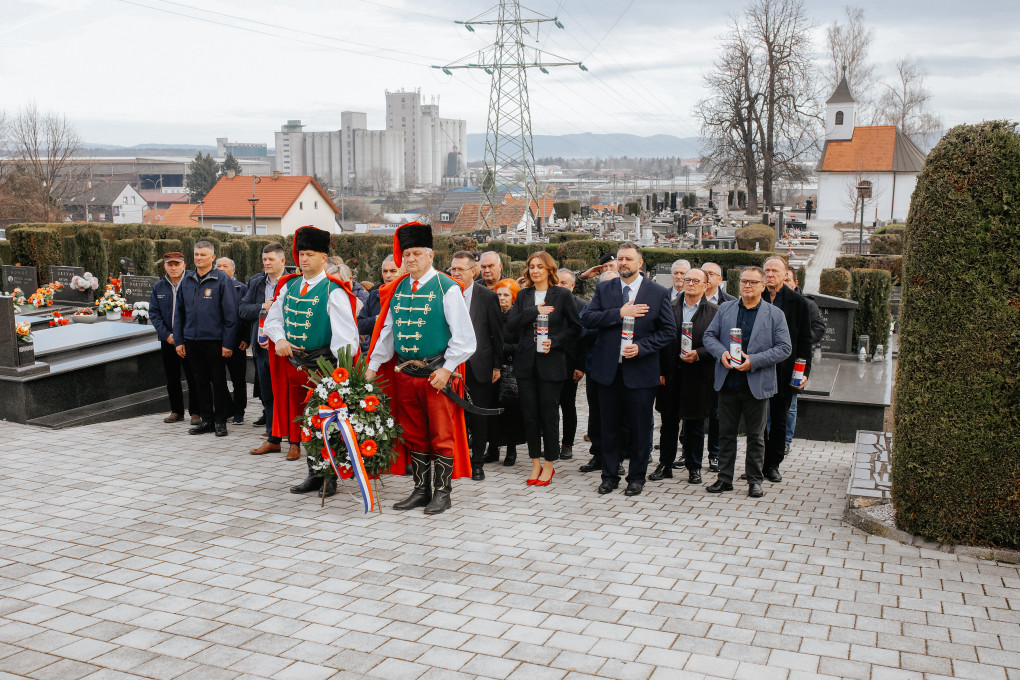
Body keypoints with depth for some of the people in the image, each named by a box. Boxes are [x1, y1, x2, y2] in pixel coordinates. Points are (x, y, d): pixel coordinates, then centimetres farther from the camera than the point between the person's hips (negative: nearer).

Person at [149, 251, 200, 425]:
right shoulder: (158, 287, 8)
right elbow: (154, 313, 6)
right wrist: (166, 334, -5)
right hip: (168, 340, 4)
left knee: (193, 378, -1)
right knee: (172, 378, 11)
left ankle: (195, 412, 6)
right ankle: (176, 411, 22)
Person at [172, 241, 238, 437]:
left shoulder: (222, 280, -5)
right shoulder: (186, 281, 10)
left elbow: (230, 314, -8)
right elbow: (179, 312, 14)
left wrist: (228, 343, -12)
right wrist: (178, 340, 8)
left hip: (214, 340, -5)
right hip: (192, 340, 5)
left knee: (218, 382, 3)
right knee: (201, 382, 11)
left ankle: (220, 421, 14)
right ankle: (207, 420, 20)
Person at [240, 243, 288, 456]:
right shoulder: (256, 283, 13)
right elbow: (243, 310, 9)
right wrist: (263, 307, -7)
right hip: (262, 346, 6)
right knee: (267, 394, 11)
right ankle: (273, 439, 20)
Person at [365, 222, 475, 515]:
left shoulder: (447, 288, -8)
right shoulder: (397, 290, 9)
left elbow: (463, 335, -9)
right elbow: (385, 330, 15)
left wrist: (447, 369, -15)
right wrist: (372, 366, 10)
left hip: (437, 375, -5)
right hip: (405, 374, 6)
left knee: (442, 436, 2)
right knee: (414, 435, 13)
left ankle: (442, 492, 13)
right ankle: (421, 490, 24)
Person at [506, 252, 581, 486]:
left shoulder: (562, 295, 0)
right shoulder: (524, 295, 9)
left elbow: (575, 327, 1)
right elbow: (510, 326, 0)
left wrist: (555, 342, -11)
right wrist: (534, 311, -12)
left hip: (551, 363, -3)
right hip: (526, 362, 3)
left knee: (549, 414, 1)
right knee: (529, 414, 6)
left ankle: (549, 464, 13)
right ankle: (535, 463, 17)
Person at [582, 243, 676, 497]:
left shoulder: (658, 293, 0)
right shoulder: (603, 289, 6)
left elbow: (669, 330, -1)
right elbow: (587, 318, -5)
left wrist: (641, 347, -13)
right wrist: (620, 313, -17)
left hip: (640, 370, -2)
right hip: (608, 370, 2)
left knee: (640, 428, 5)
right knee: (609, 426, 11)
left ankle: (637, 478, 19)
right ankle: (609, 476, 23)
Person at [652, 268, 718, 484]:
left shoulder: (714, 312, 0)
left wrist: (698, 354, -18)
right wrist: (660, 371, -2)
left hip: (697, 376, -2)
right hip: (671, 376, 2)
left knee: (695, 424, 8)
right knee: (669, 423, 10)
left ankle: (694, 467, 20)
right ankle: (665, 464, 21)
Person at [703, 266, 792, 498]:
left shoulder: (775, 314, 1)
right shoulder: (725, 309, 9)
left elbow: (784, 347, -4)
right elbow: (709, 336, 10)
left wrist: (754, 361, -15)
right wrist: (722, 353, -12)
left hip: (757, 385, -2)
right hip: (728, 382, 2)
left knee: (756, 435, 6)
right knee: (726, 432, 9)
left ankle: (755, 481, 17)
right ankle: (725, 478, 18)